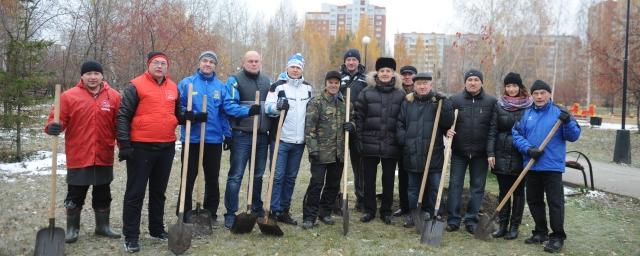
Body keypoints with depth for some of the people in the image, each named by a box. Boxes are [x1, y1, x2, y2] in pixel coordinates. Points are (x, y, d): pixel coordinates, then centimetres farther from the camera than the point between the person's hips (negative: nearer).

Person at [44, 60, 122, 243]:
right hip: (78, 157, -2)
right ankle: (72, 229, 22)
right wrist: (53, 127, -26)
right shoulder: (69, 96, -3)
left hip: (104, 157, 2)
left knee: (103, 195, 14)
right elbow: (59, 119, -4)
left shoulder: (113, 96, 3)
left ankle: (103, 226, 28)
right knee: (75, 196, 7)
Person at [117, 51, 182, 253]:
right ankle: (130, 236, 8)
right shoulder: (136, 86, -6)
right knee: (135, 193, 0)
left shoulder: (173, 88, 11)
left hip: (167, 147, 6)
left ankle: (157, 229, 29)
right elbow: (123, 116, -9)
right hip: (141, 147, -5)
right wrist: (124, 144, -15)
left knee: (159, 191, 16)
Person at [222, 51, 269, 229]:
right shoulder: (234, 80, -4)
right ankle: (231, 214, 1)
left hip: (262, 136, 6)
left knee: (258, 175, 15)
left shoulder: (266, 81, 14)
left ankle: (257, 208, 29)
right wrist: (248, 110, -27)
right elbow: (229, 105, -14)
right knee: (236, 176, -4)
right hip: (242, 136, -5)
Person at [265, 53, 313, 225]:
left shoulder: (308, 88, 13)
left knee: (291, 177, 10)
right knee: (278, 176, -4)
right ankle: (275, 211, 3)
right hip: (281, 138, -5)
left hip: (299, 140, 5)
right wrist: (277, 106, -30)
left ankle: (285, 210, 19)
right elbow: (267, 107, -9)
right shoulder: (278, 86, -2)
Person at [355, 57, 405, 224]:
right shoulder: (366, 93, 2)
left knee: (388, 179, 8)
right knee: (369, 179, 8)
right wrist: (360, 139, -4)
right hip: (370, 143, 0)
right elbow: (359, 117, 1)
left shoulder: (400, 95, 4)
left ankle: (386, 211, 21)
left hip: (391, 145, 0)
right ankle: (369, 210, 21)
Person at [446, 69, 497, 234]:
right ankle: (453, 220, 10)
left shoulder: (491, 102, 1)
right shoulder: (455, 100, 1)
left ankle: (471, 220, 18)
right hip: (459, 151, 0)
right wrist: (448, 131, -16)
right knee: (455, 185, 2)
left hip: (480, 152, 0)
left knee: (477, 187, 7)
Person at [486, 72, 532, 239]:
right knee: (503, 191, 8)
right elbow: (492, 130, 2)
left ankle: (514, 227, 15)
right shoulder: (499, 105, 4)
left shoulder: (529, 106, -1)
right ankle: (502, 225, 17)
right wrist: (490, 152, -5)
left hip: (521, 156, -2)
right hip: (502, 155, 2)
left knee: (518, 191, 7)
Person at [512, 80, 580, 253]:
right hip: (532, 166, 4)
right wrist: (528, 149, -13)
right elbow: (516, 134, 3)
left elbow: (574, 136, -4)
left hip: (552, 166, -4)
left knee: (555, 202, -3)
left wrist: (567, 122, -23)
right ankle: (541, 232, 28)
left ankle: (557, 237, 6)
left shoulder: (559, 113, -1)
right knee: (533, 200, 14)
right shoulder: (526, 114, 7)